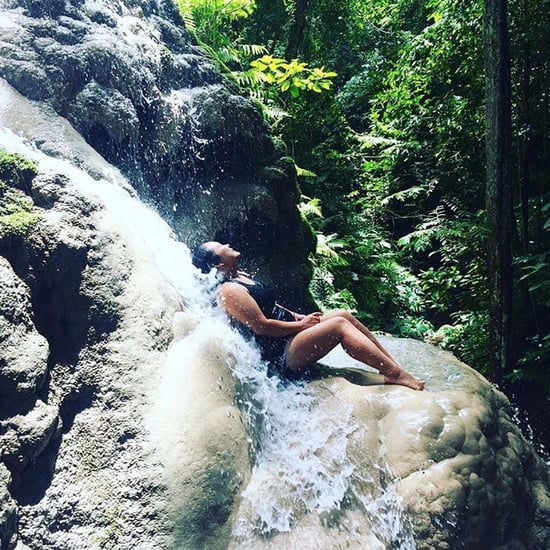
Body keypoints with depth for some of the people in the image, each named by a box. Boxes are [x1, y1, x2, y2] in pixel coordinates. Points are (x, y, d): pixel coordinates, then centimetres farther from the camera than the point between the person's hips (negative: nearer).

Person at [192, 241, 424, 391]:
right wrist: (300, 325, -11)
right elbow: (262, 326, -20)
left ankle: (392, 363, -1)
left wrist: (300, 317, 10)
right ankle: (394, 373, -18)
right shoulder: (229, 291, -16)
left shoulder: (240, 276, 16)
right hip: (283, 354, -10)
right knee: (339, 325, -21)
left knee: (344, 314, -3)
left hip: (290, 334, 10)